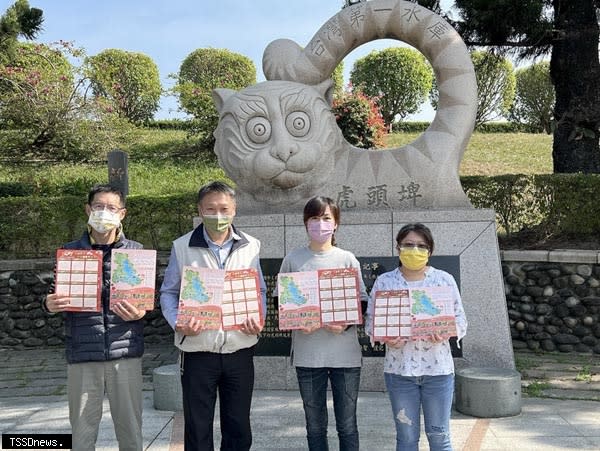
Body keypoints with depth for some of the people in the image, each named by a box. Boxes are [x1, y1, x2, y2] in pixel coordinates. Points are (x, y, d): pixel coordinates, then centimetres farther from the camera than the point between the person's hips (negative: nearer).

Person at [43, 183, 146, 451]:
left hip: (125, 351, 0)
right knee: (82, 429, 7)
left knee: (130, 427, 7)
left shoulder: (136, 251, 5)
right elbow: (55, 300, 9)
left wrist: (138, 313, -14)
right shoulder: (69, 252, 5)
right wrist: (50, 305, -13)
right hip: (82, 353, 0)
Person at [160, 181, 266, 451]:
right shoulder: (182, 247, 0)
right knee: (197, 429, 9)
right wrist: (178, 323, -14)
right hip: (197, 351, -1)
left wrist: (258, 320, -7)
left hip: (239, 350, 2)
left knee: (238, 428, 12)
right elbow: (168, 292, 3)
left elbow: (259, 292, 11)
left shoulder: (250, 246, 5)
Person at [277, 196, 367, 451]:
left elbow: (362, 304, 4)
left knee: (347, 425, 7)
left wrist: (345, 323, -15)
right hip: (307, 355, 1)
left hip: (345, 353, 0)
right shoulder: (293, 260, 4)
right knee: (315, 425, 11)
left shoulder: (348, 259, 3)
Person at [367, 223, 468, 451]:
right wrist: (386, 338, -18)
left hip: (438, 369, 0)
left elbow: (460, 320, 2)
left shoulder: (445, 280, 2)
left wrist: (443, 333, -18)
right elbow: (370, 321, 2)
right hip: (399, 369, 0)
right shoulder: (384, 282, 2)